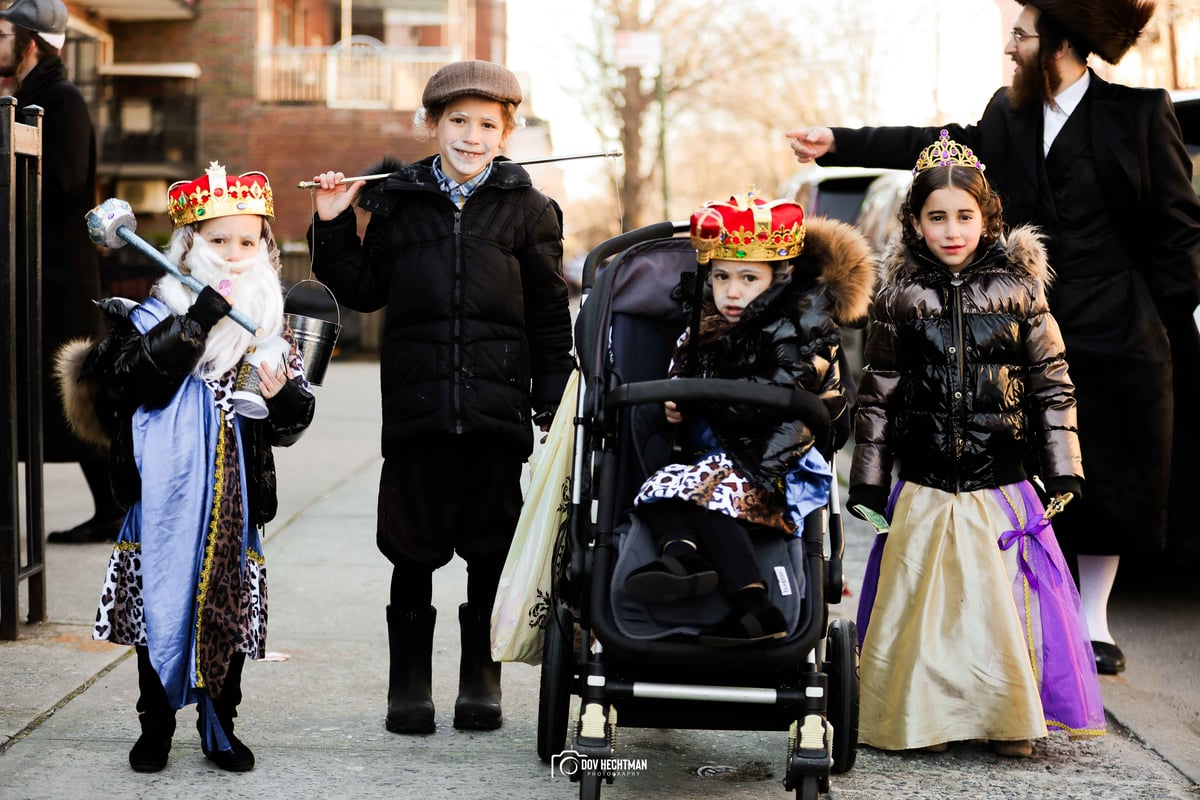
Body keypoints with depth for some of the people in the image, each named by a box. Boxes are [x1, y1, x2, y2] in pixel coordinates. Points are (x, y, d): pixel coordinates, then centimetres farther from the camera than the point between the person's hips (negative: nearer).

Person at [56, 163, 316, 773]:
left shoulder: (271, 321, 9)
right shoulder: (159, 311, 0)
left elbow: (294, 421, 10)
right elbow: (140, 378, -19)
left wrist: (282, 395, -14)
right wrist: (201, 317, -21)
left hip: (235, 498, 3)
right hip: (167, 493, -2)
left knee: (230, 608, 7)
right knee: (162, 604, 4)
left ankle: (219, 727, 21)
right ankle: (155, 726, 19)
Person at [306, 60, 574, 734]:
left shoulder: (526, 209, 5)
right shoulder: (397, 203, 7)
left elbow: (551, 314, 6)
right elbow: (364, 291, 13)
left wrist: (554, 401, 2)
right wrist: (334, 228, 2)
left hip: (496, 407, -1)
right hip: (417, 405, 1)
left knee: (492, 550, 6)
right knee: (413, 550, 4)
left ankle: (482, 680, 19)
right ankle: (409, 683, 15)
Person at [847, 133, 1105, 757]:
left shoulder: (1018, 292, 2)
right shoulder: (899, 300, 2)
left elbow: (1051, 385, 4)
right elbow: (877, 395, 5)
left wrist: (1063, 470, -1)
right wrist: (867, 483, 3)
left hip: (1002, 490, 0)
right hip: (923, 494, 0)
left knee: (1006, 600, 1)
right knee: (925, 605, 2)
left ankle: (1009, 720, 15)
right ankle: (926, 719, 16)